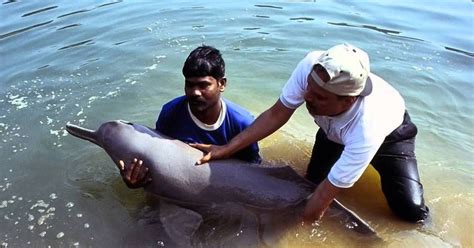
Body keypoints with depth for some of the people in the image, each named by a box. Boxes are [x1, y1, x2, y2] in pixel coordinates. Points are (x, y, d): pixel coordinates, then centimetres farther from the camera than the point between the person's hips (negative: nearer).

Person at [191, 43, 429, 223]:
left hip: (389, 131, -3)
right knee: (312, 182, -3)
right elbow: (277, 113, -26)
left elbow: (325, 195, -38)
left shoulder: (366, 129, -46)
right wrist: (225, 149, -27)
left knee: (411, 211, -11)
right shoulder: (311, 66, -38)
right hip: (334, 130, 4)